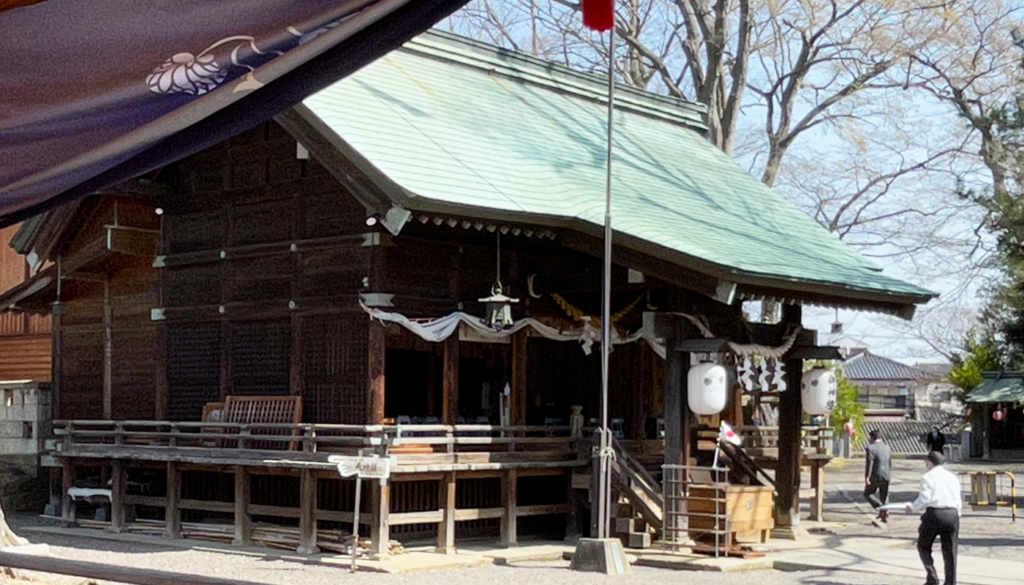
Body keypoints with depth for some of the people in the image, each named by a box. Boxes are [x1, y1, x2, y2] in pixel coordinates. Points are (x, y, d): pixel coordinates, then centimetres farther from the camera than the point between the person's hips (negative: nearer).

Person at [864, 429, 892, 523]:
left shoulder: (871, 448, -13)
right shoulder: (888, 448, 8)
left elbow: (869, 464, -18)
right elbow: (890, 464, 14)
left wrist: (866, 477, -19)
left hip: (875, 476, -6)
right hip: (886, 476, 6)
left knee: (868, 494, 9)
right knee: (884, 496, 15)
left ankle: (881, 509, -7)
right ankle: (884, 516, 13)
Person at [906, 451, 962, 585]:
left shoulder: (928, 477, 0)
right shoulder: (952, 477, 15)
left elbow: (924, 498, -10)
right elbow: (959, 501, 11)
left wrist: (913, 507, 4)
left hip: (934, 513, -4)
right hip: (952, 514, 4)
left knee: (923, 546, 12)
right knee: (950, 551, 7)